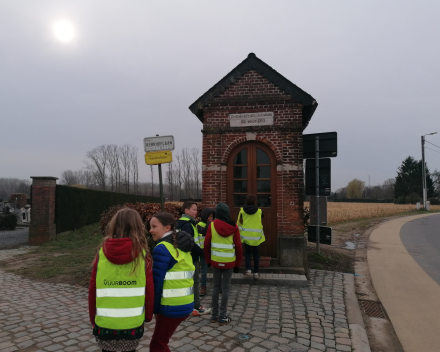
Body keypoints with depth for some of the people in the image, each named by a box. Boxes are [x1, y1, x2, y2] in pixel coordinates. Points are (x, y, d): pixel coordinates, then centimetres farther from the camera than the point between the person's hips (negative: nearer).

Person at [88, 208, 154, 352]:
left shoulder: (102, 252, -7)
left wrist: (93, 318, 13)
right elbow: (149, 290, -7)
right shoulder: (142, 254, -11)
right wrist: (148, 315, 9)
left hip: (105, 322, 1)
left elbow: (93, 289, -1)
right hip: (132, 323, -1)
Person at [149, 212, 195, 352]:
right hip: (185, 303, 8)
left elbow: (156, 282, -16)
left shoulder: (162, 248, -15)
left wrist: (155, 308, -4)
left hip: (173, 306, -8)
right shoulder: (181, 246, 10)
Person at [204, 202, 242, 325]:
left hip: (215, 261, 1)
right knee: (225, 288, 8)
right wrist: (238, 264, 6)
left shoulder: (212, 225, -6)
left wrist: (208, 260, 11)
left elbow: (207, 244, -2)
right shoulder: (233, 227, -7)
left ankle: (214, 315, 22)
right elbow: (238, 247, -4)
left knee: (216, 286, 14)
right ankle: (222, 316, 13)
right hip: (229, 262, -1)